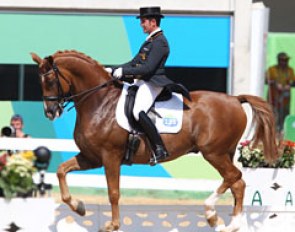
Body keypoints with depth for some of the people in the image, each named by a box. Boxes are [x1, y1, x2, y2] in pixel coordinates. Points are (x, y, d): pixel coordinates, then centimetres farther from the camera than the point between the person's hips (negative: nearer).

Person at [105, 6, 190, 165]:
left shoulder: (159, 42, -12)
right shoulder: (150, 40, 20)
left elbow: (148, 68, -20)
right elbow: (134, 63, 22)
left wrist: (123, 72, -19)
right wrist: (113, 70, 13)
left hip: (152, 83, -11)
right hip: (140, 81, 11)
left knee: (138, 112, -30)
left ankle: (160, 149, -27)